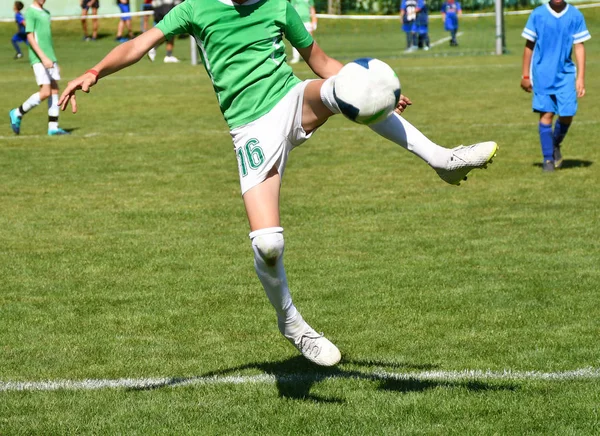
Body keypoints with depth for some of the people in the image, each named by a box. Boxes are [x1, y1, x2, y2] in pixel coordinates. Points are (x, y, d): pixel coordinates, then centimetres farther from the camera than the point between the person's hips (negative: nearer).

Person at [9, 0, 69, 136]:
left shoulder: (46, 13, 18)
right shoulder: (30, 12, -7)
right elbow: (30, 37, -14)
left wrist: (54, 61, 22)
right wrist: (43, 57, -22)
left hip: (50, 59, 8)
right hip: (38, 59, -8)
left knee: (55, 90, 2)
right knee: (45, 92, -12)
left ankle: (53, 127, 3)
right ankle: (17, 114, 3)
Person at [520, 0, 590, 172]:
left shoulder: (575, 15, -1)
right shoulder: (537, 14, -2)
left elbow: (579, 47, 0)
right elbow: (529, 45, 5)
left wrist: (580, 77, -5)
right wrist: (525, 75, 6)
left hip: (566, 73, 1)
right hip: (543, 73, -1)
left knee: (567, 115, -4)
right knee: (546, 114, -6)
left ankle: (556, 145, 25)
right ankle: (548, 158, 4)